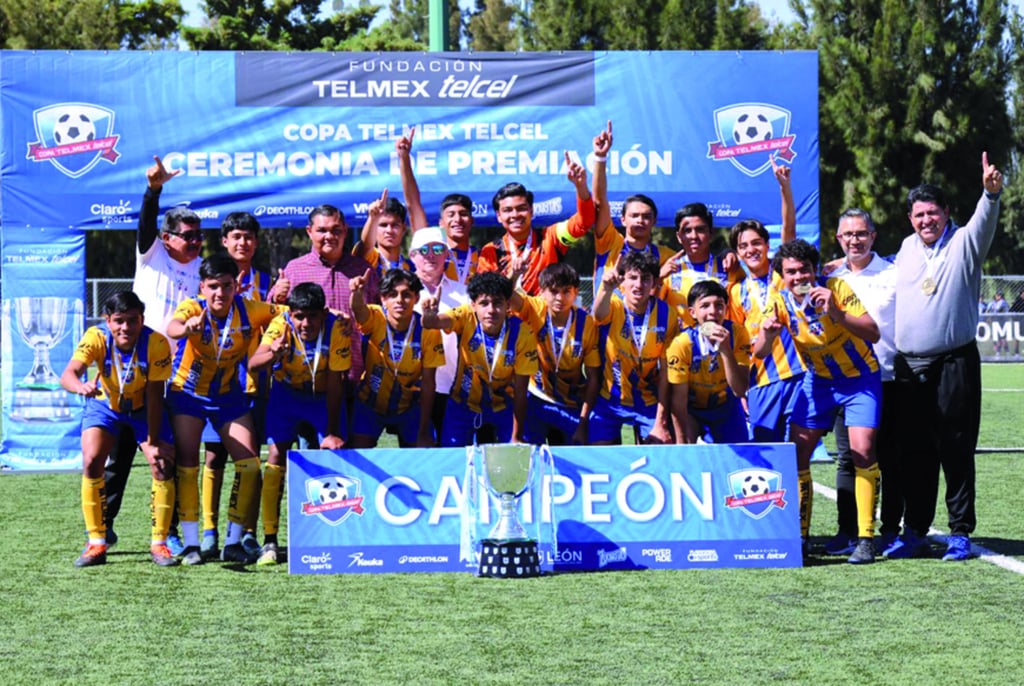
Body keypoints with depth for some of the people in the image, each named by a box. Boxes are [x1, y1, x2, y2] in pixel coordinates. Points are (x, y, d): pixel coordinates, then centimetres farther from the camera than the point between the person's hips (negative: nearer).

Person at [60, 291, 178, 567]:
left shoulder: (156, 343, -29)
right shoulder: (96, 338, -28)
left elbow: (154, 396, -24)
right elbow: (68, 374, -42)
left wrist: (153, 442, -25)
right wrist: (81, 386, -65)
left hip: (143, 407, 0)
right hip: (105, 405, 0)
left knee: (163, 466, -15)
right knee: (91, 462, -19)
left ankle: (159, 543, 2)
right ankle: (96, 544, -6)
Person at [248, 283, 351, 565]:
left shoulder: (337, 328, -27)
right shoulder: (280, 325, -27)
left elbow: (335, 383, -22)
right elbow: (252, 365, -41)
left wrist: (332, 433, -22)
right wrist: (272, 353, -64)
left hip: (324, 396, 0)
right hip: (288, 393, 0)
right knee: (276, 457, -12)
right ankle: (269, 541, -8)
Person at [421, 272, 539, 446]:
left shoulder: (522, 334, -24)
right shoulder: (467, 318, -22)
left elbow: (520, 390, -18)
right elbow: (433, 322, -43)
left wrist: (517, 438, -16)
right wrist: (429, 315, -68)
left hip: (502, 406, 0)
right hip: (463, 404, 0)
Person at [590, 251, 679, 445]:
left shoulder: (666, 314, -10)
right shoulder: (614, 308, -13)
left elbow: (665, 371, -7)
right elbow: (599, 314, -40)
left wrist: (661, 421, -10)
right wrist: (607, 288, -62)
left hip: (648, 401, 1)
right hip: (608, 400, -1)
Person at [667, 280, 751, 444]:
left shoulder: (737, 333, -21)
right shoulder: (682, 343, -27)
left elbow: (740, 390, -25)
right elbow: (678, 401, -18)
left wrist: (726, 349, -36)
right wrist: (682, 444, -16)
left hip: (726, 408, 2)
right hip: (692, 411, -2)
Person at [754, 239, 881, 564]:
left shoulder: (837, 289, -22)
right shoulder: (781, 301, -12)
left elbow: (873, 333, -29)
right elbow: (760, 353, -11)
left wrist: (835, 312, -42)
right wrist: (766, 332, -33)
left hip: (860, 376, -4)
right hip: (818, 379, 4)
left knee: (862, 450, -16)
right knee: (796, 452, -4)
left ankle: (866, 538, -7)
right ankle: (799, 536, 8)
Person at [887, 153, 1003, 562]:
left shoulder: (963, 243, -2)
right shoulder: (907, 249, 14)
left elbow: (984, 221, -23)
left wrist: (991, 192, -41)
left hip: (954, 363, -5)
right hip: (909, 366, 5)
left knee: (956, 449, -2)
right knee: (914, 452, 8)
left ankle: (960, 534, 3)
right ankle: (915, 532, 15)